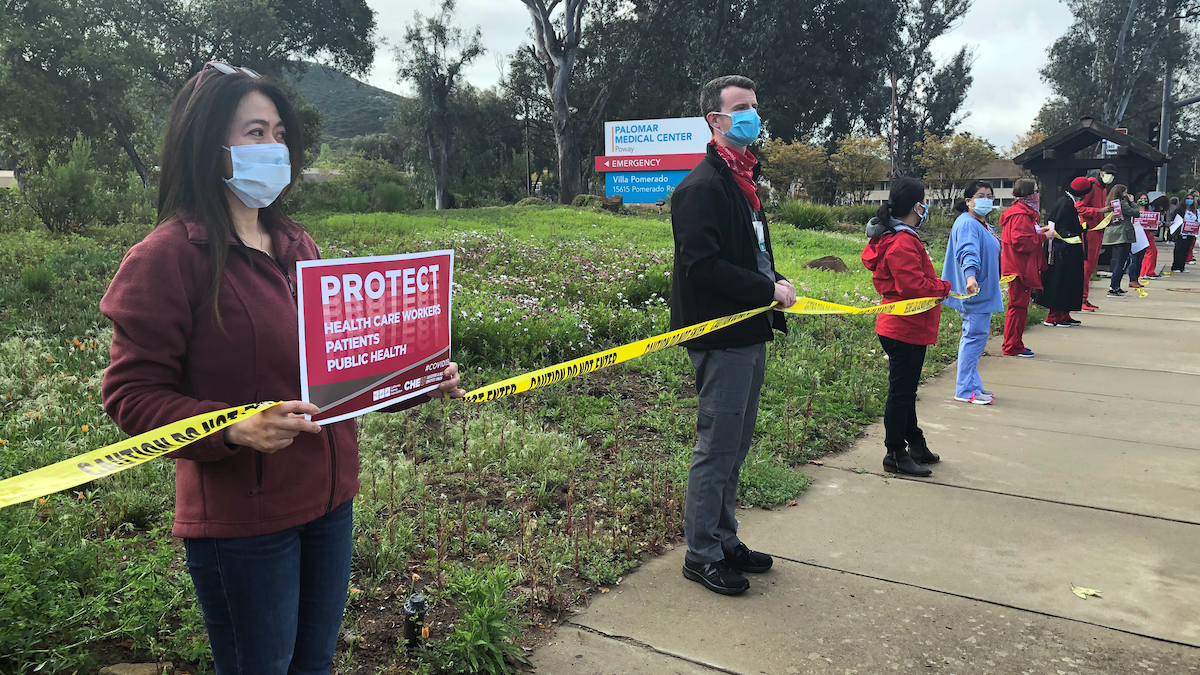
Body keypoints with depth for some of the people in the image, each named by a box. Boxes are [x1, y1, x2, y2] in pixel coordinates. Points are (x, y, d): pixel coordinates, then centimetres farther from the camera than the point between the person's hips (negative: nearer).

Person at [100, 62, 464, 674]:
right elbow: (130, 395, -14)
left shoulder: (295, 245, 8)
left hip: (328, 500, 7)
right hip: (240, 518, -6)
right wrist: (237, 429, -30)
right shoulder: (168, 255, -14)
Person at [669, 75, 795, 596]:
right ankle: (702, 555, 12)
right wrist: (769, 290, -17)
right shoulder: (702, 186, -14)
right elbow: (701, 265, -23)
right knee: (716, 448, -1)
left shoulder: (744, 180, 19)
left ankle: (726, 542, 30)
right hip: (721, 338, -10)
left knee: (734, 447, 17)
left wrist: (775, 285, 5)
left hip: (750, 334, 10)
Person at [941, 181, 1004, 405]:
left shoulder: (984, 225, 18)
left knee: (976, 336, 14)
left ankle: (972, 384, 24)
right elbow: (968, 251, -33)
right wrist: (970, 276, -49)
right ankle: (966, 390, -5)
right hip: (974, 291, -11)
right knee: (975, 336, -9)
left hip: (983, 291, 11)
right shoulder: (967, 224, -16)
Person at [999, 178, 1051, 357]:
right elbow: (1021, 242, -26)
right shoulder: (1020, 215, -18)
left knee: (1019, 306, 15)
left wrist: (1039, 231, 12)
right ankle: (1013, 347, 1)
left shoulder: (1024, 212, 17)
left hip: (1022, 267, 11)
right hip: (1019, 268, -11)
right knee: (1018, 306, -5)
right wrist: (1043, 236, -17)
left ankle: (1014, 345, 22)